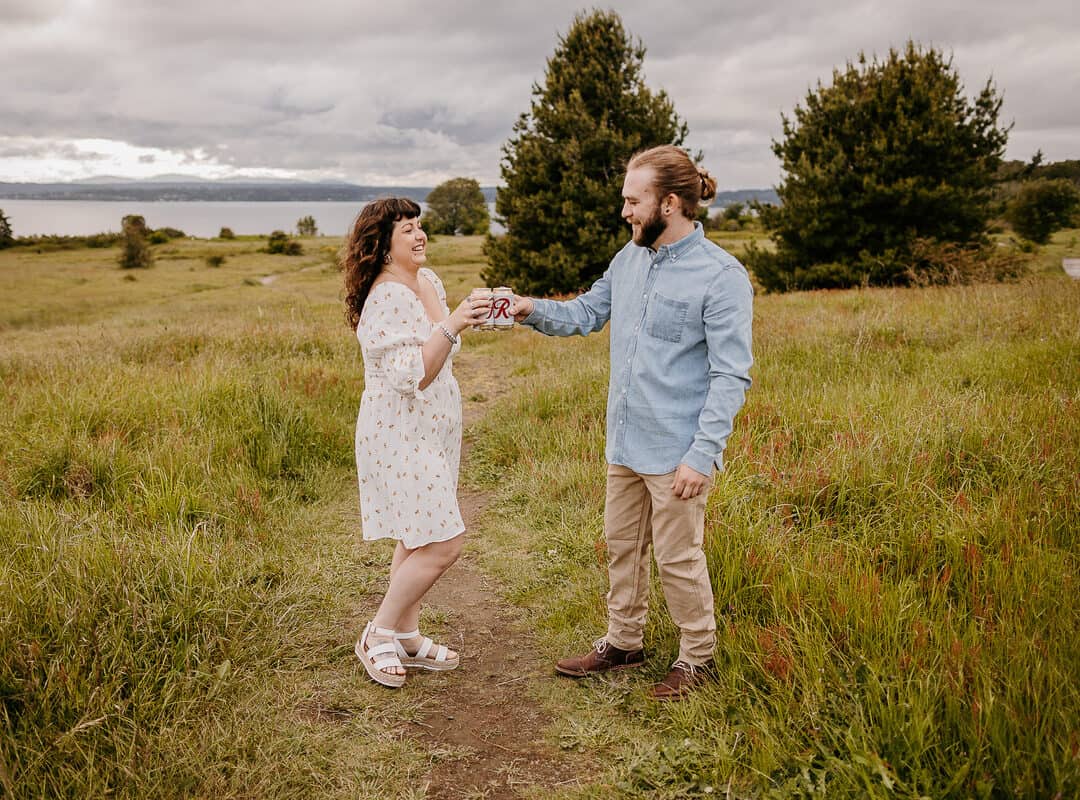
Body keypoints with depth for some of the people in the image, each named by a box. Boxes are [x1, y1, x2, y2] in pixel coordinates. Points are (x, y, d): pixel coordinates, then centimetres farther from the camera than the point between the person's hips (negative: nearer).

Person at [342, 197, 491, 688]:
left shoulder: (428, 281, 8)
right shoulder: (387, 299, -21)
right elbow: (411, 376, -28)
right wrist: (451, 325, -33)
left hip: (431, 431, 9)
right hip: (400, 438, -9)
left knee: (416, 539, 15)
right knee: (442, 544, -8)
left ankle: (407, 637, 27)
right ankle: (378, 635, 8)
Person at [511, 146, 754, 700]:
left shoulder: (722, 277, -16)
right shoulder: (630, 258, 6)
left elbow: (730, 377, -17)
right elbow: (587, 312, 18)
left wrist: (701, 454, -22)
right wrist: (532, 310, 0)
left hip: (676, 452, -7)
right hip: (624, 443, 7)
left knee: (678, 558, 6)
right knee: (621, 546, 19)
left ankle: (697, 656, 26)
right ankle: (623, 642, 37)